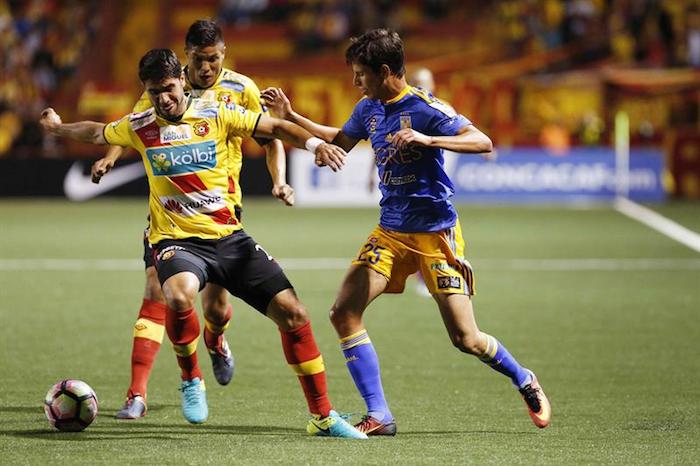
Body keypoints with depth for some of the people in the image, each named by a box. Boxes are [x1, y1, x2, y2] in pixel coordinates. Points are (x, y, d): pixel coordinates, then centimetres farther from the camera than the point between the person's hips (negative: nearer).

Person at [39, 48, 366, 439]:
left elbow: (275, 128, 1)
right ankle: (191, 380, -8)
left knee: (292, 312, -8)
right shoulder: (138, 128, 4)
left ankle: (323, 416, 5)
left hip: (230, 237, 2)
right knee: (179, 295, -37)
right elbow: (96, 133, 24)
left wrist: (315, 143, -16)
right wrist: (57, 127, 36)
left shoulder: (216, 114, 0)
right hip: (177, 241, -1)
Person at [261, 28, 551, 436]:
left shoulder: (424, 107, -15)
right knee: (344, 313, -11)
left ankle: (525, 382, 24)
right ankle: (379, 416, -9)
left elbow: (484, 143, -24)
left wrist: (426, 140, -36)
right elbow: (340, 141, 26)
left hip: (435, 234, -7)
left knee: (466, 339, -6)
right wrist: (290, 116, 20)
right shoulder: (369, 108, 6)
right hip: (390, 231, 7)